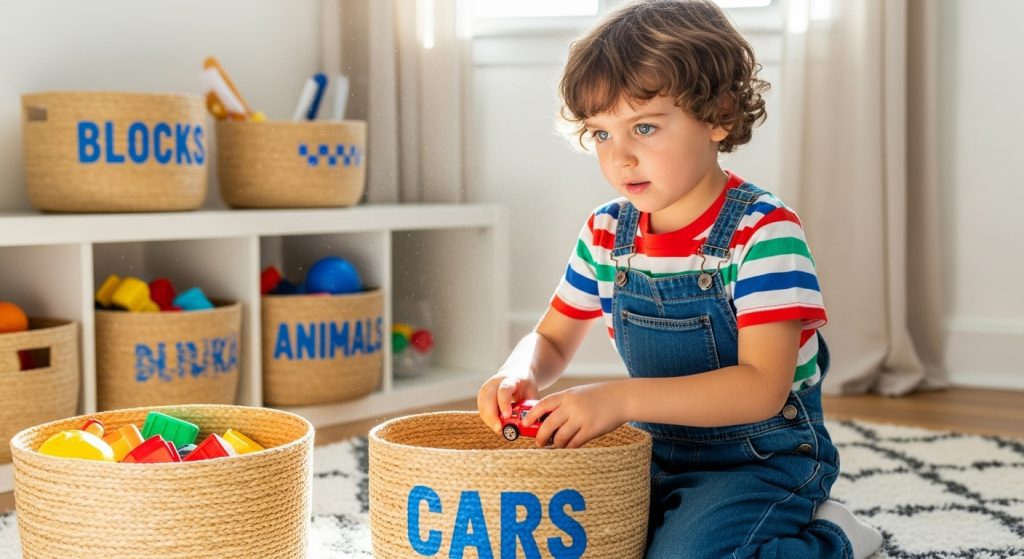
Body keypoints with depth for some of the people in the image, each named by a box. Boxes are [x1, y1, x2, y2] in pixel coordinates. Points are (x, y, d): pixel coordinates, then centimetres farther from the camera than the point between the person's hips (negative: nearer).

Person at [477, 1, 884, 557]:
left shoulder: (763, 231, -19)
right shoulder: (606, 234, 0)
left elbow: (762, 388, -27)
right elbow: (551, 340, 12)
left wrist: (622, 397, -37)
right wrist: (519, 376, -14)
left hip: (762, 459, -6)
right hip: (658, 453, 6)